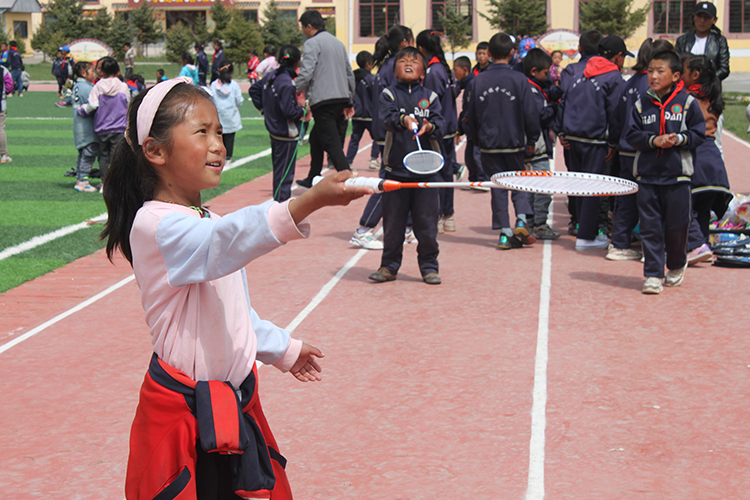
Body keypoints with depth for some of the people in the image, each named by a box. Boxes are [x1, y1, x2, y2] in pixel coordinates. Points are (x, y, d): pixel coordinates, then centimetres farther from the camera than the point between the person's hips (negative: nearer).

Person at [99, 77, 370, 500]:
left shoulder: (207, 223, 12)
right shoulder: (155, 226, -21)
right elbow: (226, 243, -42)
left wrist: (282, 348, 29)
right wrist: (309, 202, -54)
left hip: (235, 398, 9)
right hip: (184, 413, -8)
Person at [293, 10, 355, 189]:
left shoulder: (312, 43, -6)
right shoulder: (338, 43, 18)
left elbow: (306, 72, -17)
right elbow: (349, 73, 21)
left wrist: (295, 93, -8)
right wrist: (349, 101, 26)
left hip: (323, 101, -8)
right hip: (341, 98, 8)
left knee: (332, 144, -9)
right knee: (316, 138, 20)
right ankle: (312, 180, 28)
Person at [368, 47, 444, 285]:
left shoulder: (430, 97, 7)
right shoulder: (389, 94, 4)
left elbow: (440, 123, -3)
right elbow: (387, 117, -13)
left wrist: (430, 127, -25)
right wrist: (403, 119, -33)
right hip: (396, 168, 0)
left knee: (427, 222, 2)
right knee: (392, 221, 6)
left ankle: (429, 267, 14)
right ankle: (389, 266, 19)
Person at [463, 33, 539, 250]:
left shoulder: (478, 80, -2)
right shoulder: (519, 79, -9)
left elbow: (470, 115, 3)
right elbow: (530, 113, -7)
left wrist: (477, 140, 17)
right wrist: (532, 140, 6)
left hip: (489, 144, 2)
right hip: (514, 143, -2)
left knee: (498, 187, 8)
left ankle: (505, 232, 6)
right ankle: (521, 220, -7)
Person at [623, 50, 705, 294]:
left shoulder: (688, 102, 0)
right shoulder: (642, 104, 5)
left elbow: (699, 134, 1)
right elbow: (631, 135, 2)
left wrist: (679, 139, -16)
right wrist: (654, 140, -13)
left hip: (677, 175, -1)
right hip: (647, 175, 2)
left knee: (677, 225, 5)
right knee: (650, 226, 0)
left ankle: (676, 267, 31)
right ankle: (653, 274, 6)